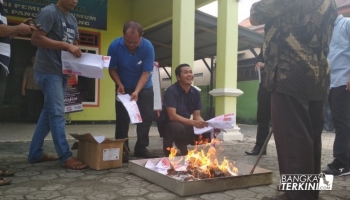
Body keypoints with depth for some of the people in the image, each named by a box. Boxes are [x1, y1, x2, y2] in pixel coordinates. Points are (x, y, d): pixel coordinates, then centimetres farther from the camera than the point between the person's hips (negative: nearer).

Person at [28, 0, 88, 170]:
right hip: (48, 71, -9)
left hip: (63, 72, 9)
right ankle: (65, 157, -3)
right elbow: (36, 38, -18)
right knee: (57, 113, -8)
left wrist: (77, 52, 1)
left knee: (49, 112, 11)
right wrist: (65, 45, -22)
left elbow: (74, 44, 24)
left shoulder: (72, 19, 17)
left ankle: (35, 153, 21)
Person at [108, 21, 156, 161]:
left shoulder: (148, 47, -24)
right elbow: (112, 69, -10)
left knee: (147, 117, 1)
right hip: (124, 87, 0)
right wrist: (119, 84, -26)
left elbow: (146, 73, -23)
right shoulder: (115, 46, -22)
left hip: (144, 88, 1)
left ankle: (141, 148, 13)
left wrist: (137, 91, -35)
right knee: (122, 118, -3)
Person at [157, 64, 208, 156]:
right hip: (167, 124, -6)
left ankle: (180, 144, 12)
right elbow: (172, 116, -28)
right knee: (178, 127, -39)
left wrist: (206, 125, -22)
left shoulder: (196, 93, -1)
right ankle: (167, 148, -9)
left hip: (185, 124, 6)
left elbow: (197, 116, -1)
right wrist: (193, 122, -38)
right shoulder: (171, 91, -20)